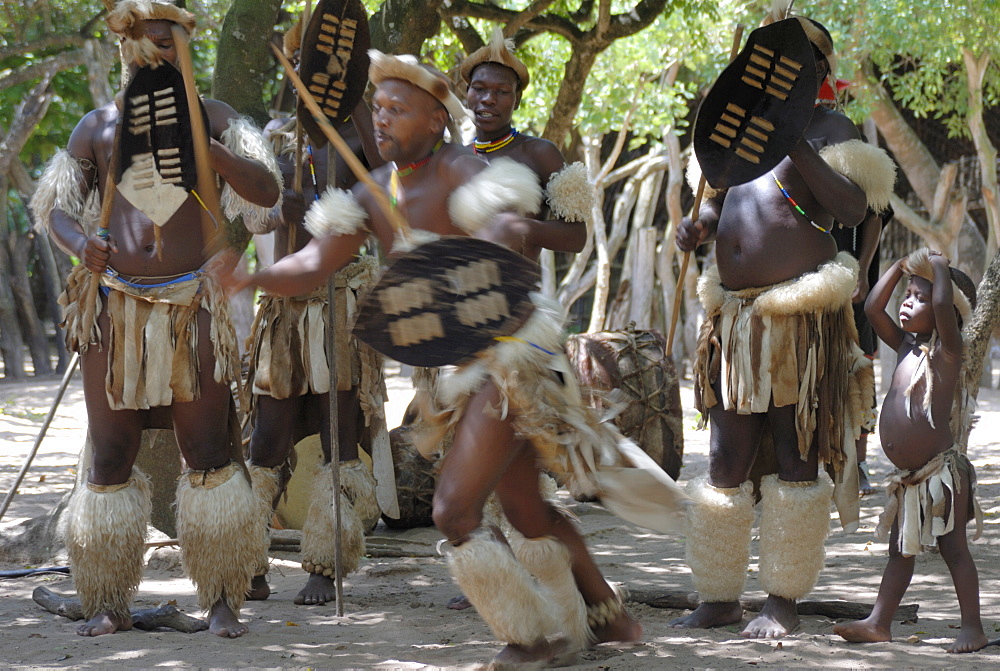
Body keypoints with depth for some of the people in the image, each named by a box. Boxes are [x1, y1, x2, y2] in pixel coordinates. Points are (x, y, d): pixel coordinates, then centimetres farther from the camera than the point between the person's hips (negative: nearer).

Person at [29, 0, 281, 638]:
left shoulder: (212, 119, 7)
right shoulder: (98, 127, 11)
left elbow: (267, 191, -4)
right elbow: (54, 205, 9)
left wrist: (203, 147, -20)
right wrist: (81, 241, -15)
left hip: (191, 305, -1)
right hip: (114, 304, 1)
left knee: (209, 453, -4)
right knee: (111, 457, 2)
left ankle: (222, 599, 1)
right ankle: (109, 603, 8)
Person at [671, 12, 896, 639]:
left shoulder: (827, 128, -1)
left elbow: (854, 206, -16)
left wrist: (796, 147, -23)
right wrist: (697, 226, 6)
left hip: (800, 321, -6)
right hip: (736, 319, 6)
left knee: (795, 458, -1)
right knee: (726, 461, 7)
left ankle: (784, 601, 5)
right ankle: (720, 598, 14)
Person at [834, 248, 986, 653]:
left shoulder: (947, 350, -12)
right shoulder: (906, 346, 11)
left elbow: (944, 305, -30)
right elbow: (872, 309, 11)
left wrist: (939, 267, -14)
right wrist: (900, 268, 9)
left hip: (942, 474, -8)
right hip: (908, 478, 8)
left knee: (954, 549, -2)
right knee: (900, 551, 12)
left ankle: (972, 627, 3)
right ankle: (879, 623, 15)